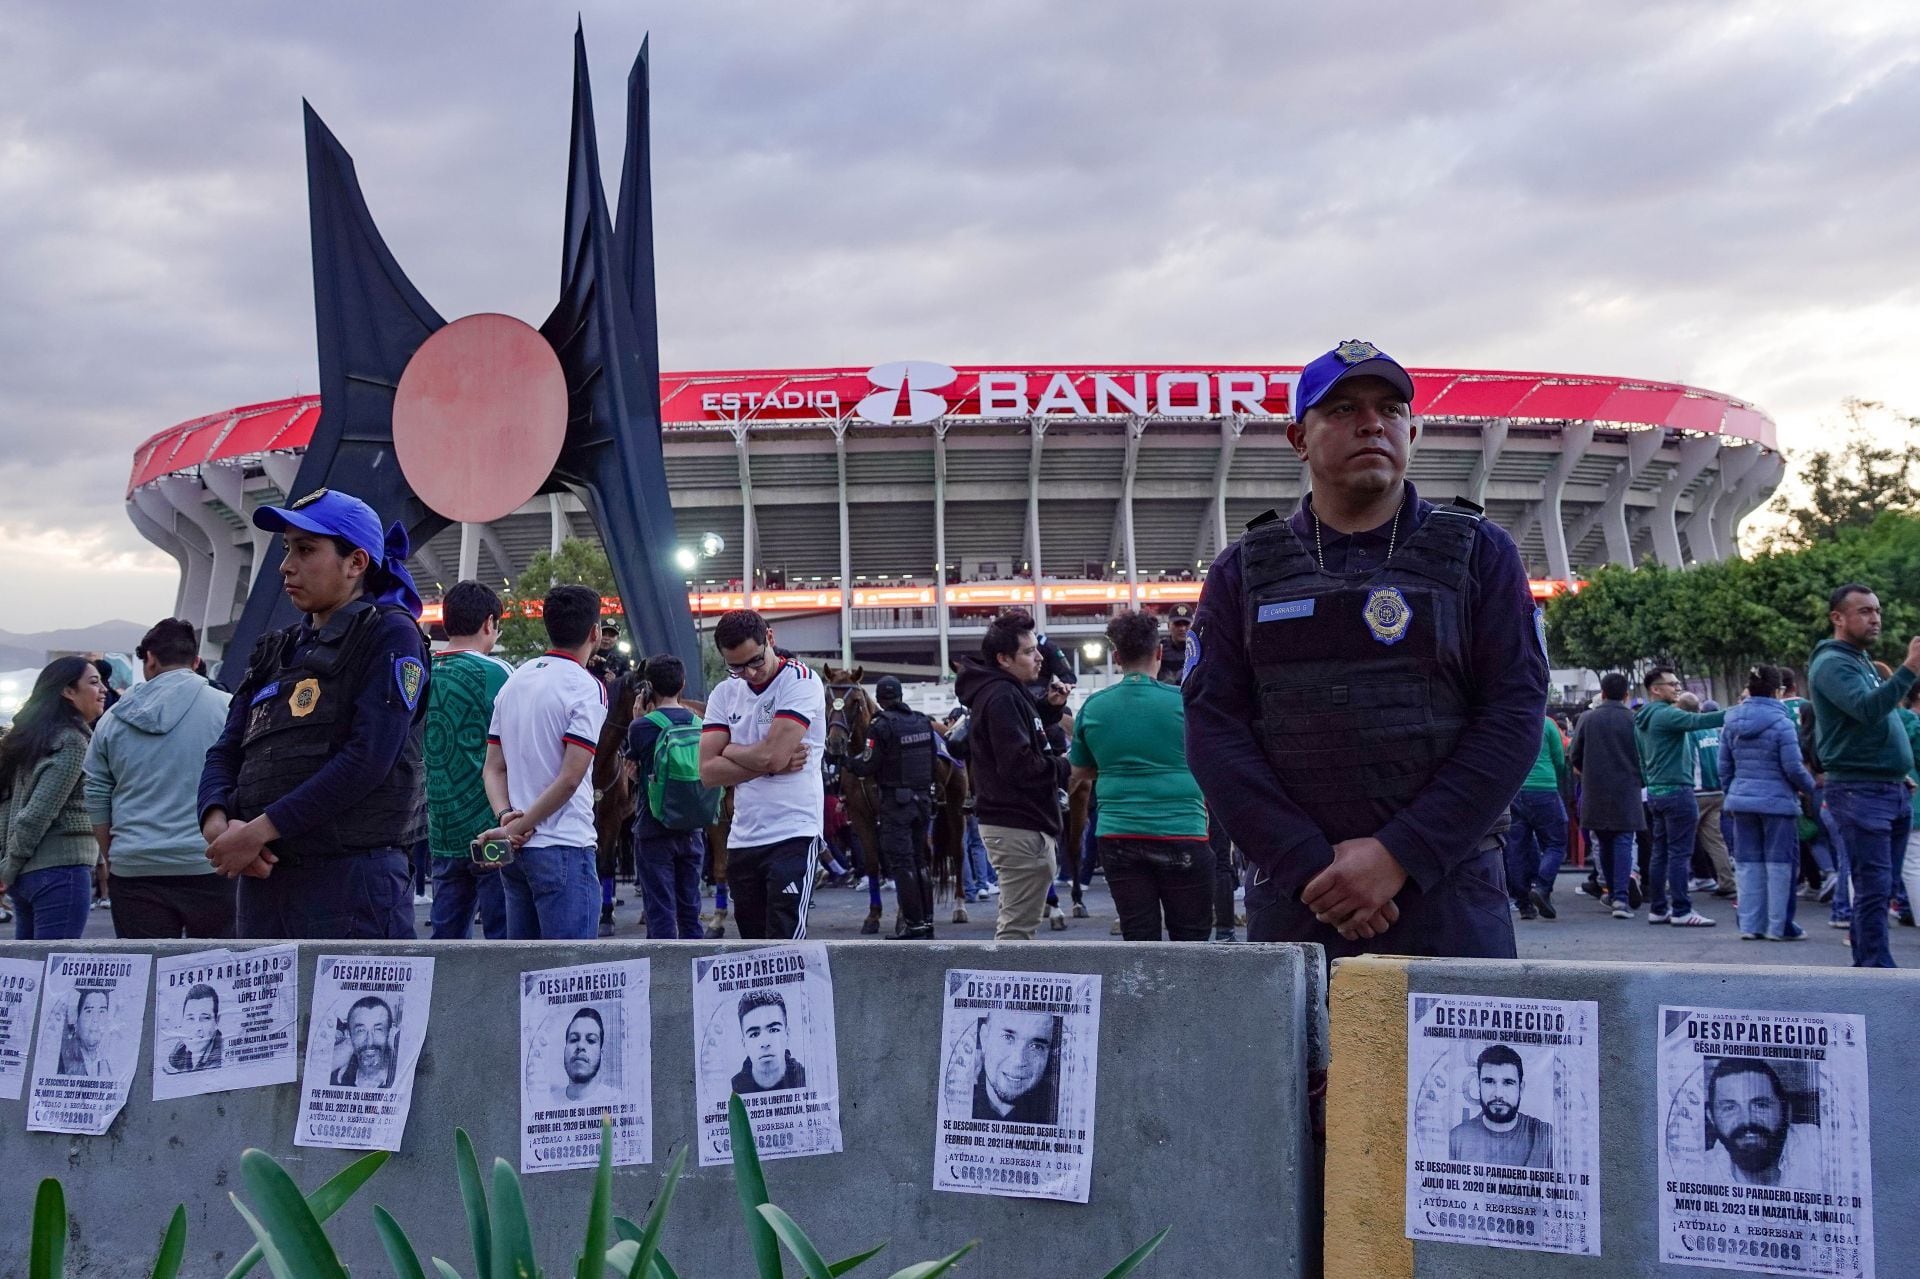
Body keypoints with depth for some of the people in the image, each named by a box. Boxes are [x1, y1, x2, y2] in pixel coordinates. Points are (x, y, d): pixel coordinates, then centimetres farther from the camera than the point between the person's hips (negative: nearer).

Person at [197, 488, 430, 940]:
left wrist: (260, 830, -15)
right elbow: (226, 752, 15)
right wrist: (217, 822, -7)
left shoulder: (389, 635, -2)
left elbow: (368, 759, -14)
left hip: (353, 877, -7)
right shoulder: (276, 652, 20)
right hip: (262, 877, 7)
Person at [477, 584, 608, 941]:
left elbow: (494, 768, 9)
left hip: (514, 849, 7)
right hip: (563, 846, -7)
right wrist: (520, 826, -10)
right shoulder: (587, 689, -9)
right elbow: (570, 778, -16)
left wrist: (506, 817, -5)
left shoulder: (513, 682, 13)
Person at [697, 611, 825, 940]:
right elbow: (708, 772, 0)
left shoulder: (800, 680, -6)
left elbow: (773, 754, -18)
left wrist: (729, 750, 0)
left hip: (793, 835, -6)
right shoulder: (724, 694, 11)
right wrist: (770, 765, -9)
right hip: (741, 839, 6)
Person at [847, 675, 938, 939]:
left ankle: (915, 925, -5)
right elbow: (933, 761, 13)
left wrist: (849, 763, 4)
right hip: (924, 797, 6)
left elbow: (867, 766, -15)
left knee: (901, 863, -2)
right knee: (920, 861, 15)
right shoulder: (923, 722, 6)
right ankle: (927, 921, 19)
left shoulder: (881, 725, -13)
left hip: (896, 801, -6)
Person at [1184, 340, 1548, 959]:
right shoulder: (1242, 573, 10)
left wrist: (1398, 856, -13)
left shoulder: (1481, 554, 7)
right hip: (1292, 906, 1)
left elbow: (1515, 716, -3)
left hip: (1450, 900, -1)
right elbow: (1213, 728, 0)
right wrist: (1310, 867, -12)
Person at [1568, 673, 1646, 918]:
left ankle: (1612, 891, 23)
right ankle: (1621, 896, -13)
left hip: (1595, 792, 2)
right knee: (1623, 841, -2)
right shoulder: (1634, 720, -5)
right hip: (1626, 790, -2)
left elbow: (1574, 756, 2)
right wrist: (1639, 780, 16)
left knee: (1604, 843, 15)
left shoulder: (1587, 719, -1)